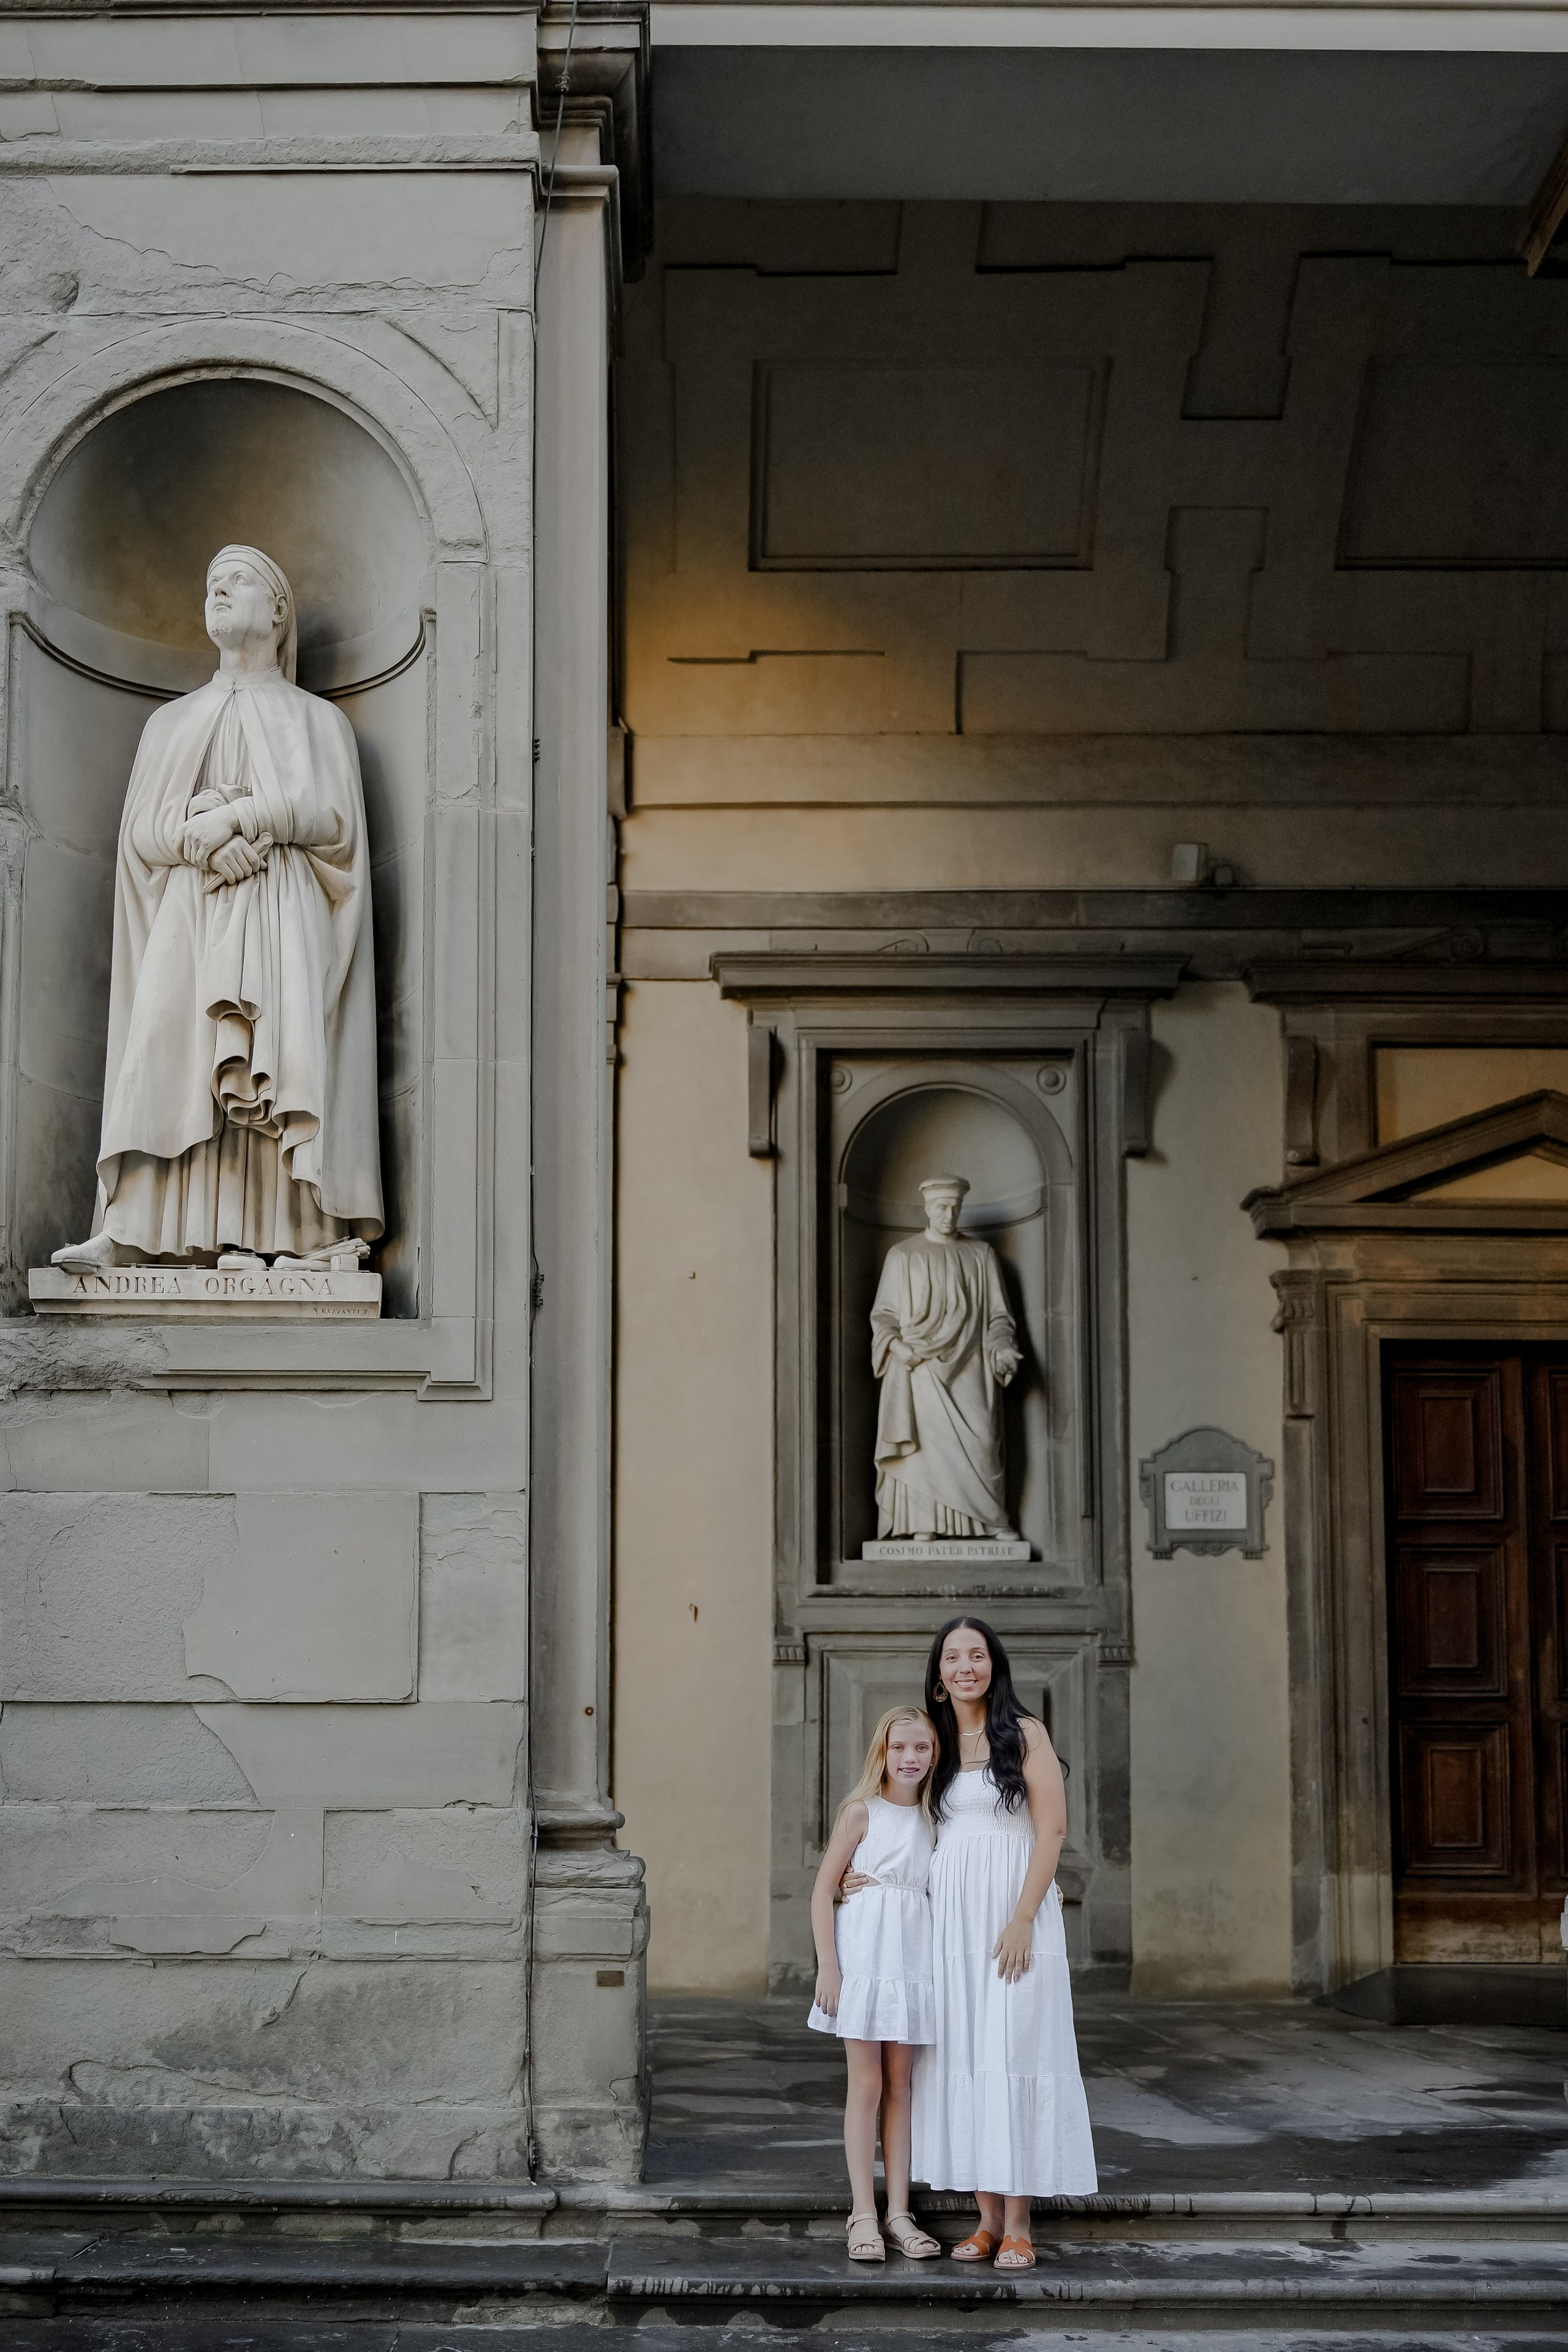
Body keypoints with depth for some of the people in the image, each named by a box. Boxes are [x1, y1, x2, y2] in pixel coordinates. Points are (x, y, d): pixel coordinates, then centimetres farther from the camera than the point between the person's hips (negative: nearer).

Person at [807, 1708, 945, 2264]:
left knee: (900, 2087, 8)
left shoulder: (931, 1817, 10)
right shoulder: (862, 1811, -4)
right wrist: (827, 1966, -10)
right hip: (864, 1956, -4)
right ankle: (863, 2213, 3)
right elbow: (823, 1889, -5)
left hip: (912, 1960, 4)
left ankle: (898, 2211, 11)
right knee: (866, 2085, -2)